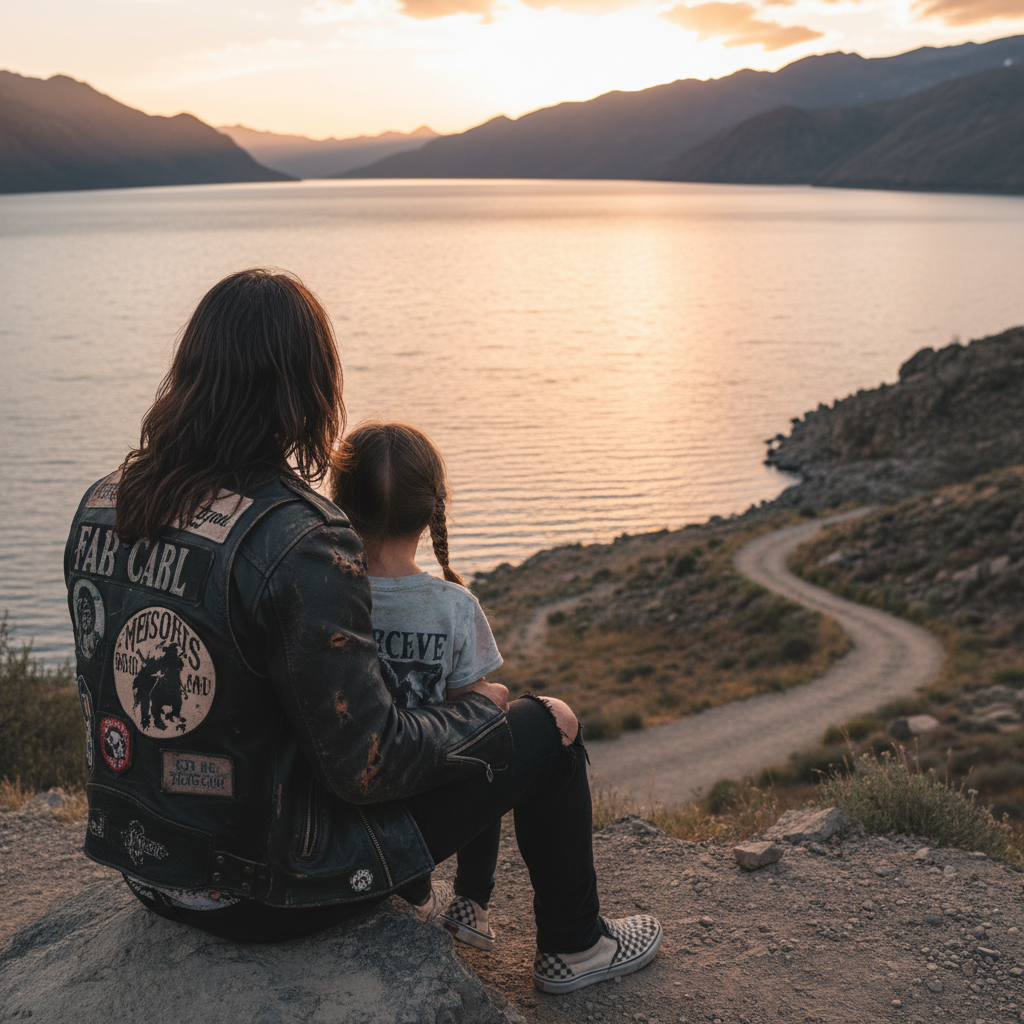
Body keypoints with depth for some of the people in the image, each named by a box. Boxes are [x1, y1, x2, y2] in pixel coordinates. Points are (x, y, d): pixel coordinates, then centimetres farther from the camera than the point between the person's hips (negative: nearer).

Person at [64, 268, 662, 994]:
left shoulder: (99, 508, -5)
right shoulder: (300, 544, -29)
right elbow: (370, 765, -23)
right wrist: (485, 709, -4)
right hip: (265, 893, -7)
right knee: (545, 730, 6)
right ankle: (573, 945, 31)